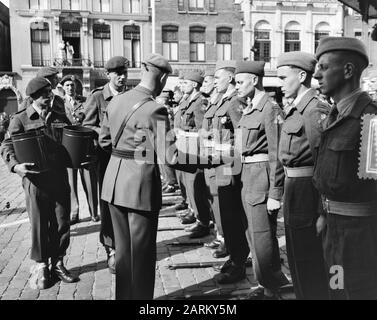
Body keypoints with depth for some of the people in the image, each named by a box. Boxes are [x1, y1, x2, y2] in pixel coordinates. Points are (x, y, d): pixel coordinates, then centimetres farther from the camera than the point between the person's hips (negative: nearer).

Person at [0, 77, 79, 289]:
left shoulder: (60, 118, 13)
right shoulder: (20, 120, 2)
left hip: (60, 178, 3)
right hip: (35, 179, -3)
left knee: (62, 223, 8)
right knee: (39, 224, 6)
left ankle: (57, 263, 26)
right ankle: (40, 266, 23)